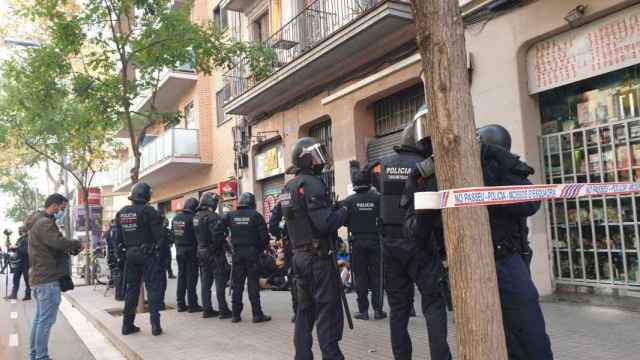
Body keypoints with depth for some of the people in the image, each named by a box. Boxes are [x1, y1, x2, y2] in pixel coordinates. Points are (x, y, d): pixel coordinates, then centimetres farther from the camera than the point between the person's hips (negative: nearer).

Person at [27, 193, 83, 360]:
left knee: (39, 318, 17)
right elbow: (59, 242, -30)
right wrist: (77, 244, -13)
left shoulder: (39, 222, 18)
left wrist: (71, 248, 3)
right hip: (48, 279, -11)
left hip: (39, 277, 11)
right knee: (46, 320, -6)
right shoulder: (45, 223, -15)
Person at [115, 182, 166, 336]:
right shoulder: (149, 211, -11)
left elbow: (118, 238, 9)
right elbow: (160, 236, -14)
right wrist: (161, 256, -8)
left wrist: (122, 254, 16)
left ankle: (127, 325, 18)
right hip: (148, 254, -5)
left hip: (130, 255, 6)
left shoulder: (121, 213, 7)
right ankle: (155, 325, -2)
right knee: (153, 288, 0)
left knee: (131, 288, 14)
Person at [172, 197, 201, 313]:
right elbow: (196, 235, -16)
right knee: (191, 278, -1)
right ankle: (192, 304, 2)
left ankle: (181, 304, 18)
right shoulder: (191, 218, -17)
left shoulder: (175, 218, 6)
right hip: (191, 251, -7)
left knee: (181, 277, 14)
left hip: (179, 251, 7)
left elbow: (172, 234, 12)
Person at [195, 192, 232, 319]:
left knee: (205, 282, 11)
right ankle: (223, 310, -2)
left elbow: (197, 235, 14)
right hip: (214, 252, -8)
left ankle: (207, 309, 16)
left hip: (201, 252, 8)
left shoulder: (197, 216, 10)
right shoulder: (212, 216, -17)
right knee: (220, 281, -3)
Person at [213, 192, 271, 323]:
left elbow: (217, 231, -2)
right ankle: (257, 314, 4)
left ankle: (235, 315, 15)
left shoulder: (230, 215, 3)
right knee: (253, 284, 2)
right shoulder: (255, 215, -6)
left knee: (237, 285, 10)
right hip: (252, 253, -3)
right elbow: (264, 236, -10)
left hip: (237, 253, 3)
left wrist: (222, 244, 8)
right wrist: (261, 249, 5)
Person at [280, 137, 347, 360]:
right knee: (327, 309, -4)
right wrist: (342, 212, -6)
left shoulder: (288, 187, 13)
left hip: (300, 256, 9)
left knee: (305, 309, 15)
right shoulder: (312, 183, -15)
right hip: (318, 256, -9)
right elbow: (324, 223, -23)